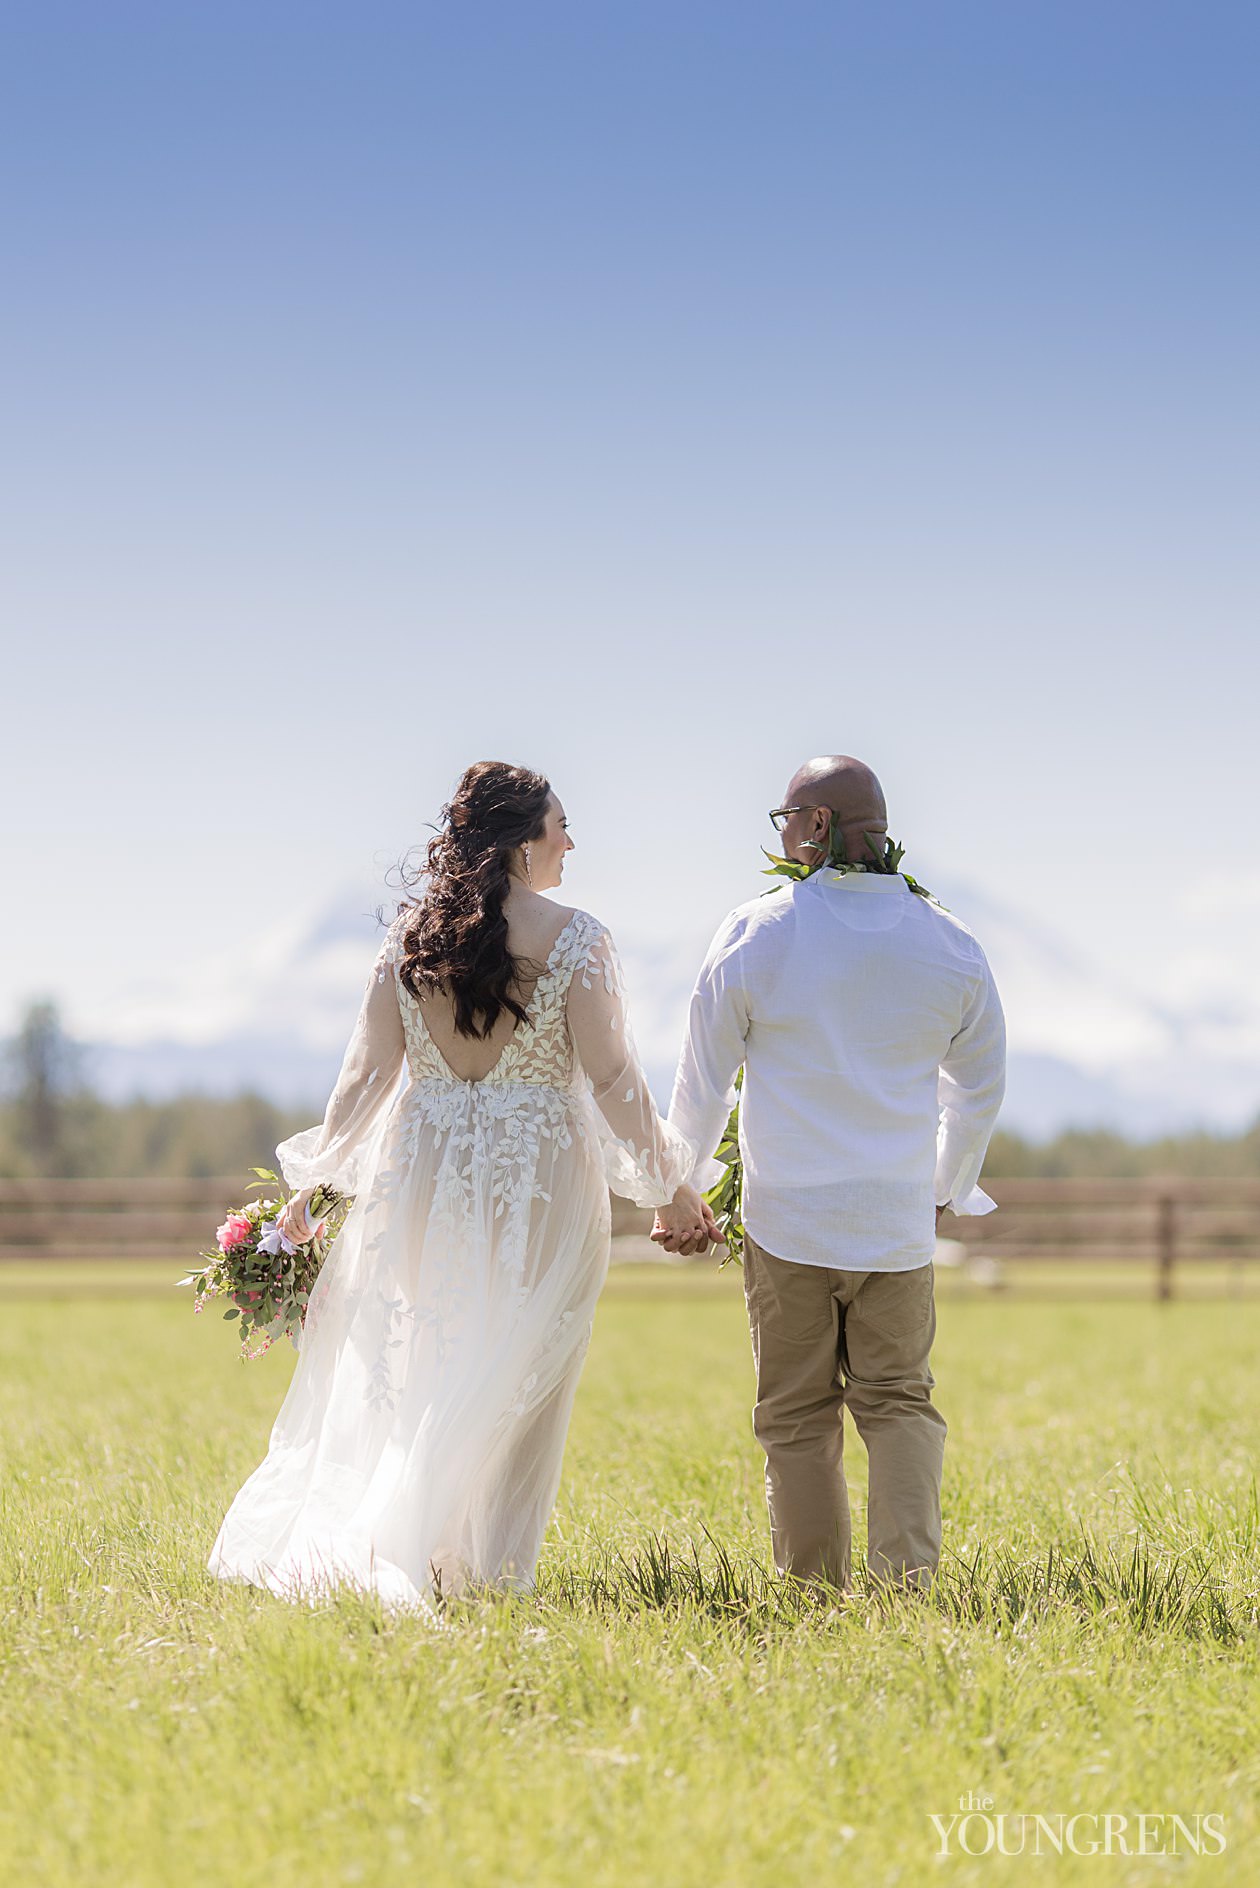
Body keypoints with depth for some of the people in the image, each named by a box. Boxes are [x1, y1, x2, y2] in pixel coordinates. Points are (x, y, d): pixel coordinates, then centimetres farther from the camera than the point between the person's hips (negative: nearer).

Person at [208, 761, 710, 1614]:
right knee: (517, 1375, 6)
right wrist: (671, 1185, -1)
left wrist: (315, 1181, 10)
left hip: (422, 1169, 4)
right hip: (537, 1177, -4)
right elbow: (611, 1078, -10)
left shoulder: (410, 932, 2)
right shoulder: (574, 939, -9)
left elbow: (368, 1071, 1)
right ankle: (486, 1563, 6)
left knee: (410, 1368, 13)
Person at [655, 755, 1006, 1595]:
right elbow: (981, 1090, 14)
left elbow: (703, 1083, 0)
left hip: (787, 1218, -2)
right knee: (899, 1399, 9)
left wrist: (676, 1193, 15)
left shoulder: (756, 934, -7)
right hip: (901, 1220, 2)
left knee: (799, 1415, 8)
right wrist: (947, 1191, 30)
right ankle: (909, 1574, -8)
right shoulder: (951, 944, 2)